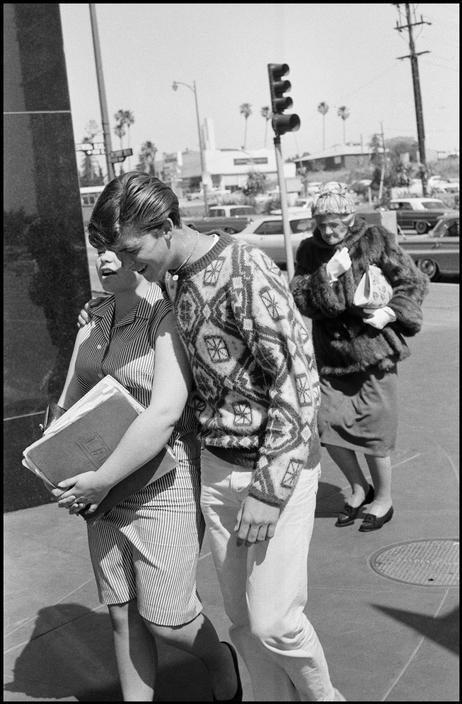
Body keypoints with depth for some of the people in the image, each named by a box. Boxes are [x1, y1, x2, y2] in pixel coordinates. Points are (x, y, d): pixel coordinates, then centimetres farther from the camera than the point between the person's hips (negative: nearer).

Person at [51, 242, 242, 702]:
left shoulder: (168, 318, -14)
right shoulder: (94, 322, 8)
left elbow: (165, 414, -24)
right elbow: (69, 402, 15)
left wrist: (100, 480, -20)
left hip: (163, 486, -6)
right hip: (104, 491, 6)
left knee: (165, 618, 4)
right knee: (123, 613, 13)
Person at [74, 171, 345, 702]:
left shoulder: (247, 273, -20)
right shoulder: (173, 282, 4)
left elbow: (299, 383, -19)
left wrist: (268, 490, -19)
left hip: (278, 464, -7)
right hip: (215, 467, 7)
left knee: (272, 621, -3)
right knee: (242, 619, 11)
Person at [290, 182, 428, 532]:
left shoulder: (377, 240, -5)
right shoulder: (309, 251, 2)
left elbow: (414, 283, -1)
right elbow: (299, 299, -6)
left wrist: (390, 312, -16)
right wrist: (327, 275, -21)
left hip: (374, 352, -3)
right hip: (331, 356, 3)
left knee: (373, 433, 2)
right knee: (329, 426, 0)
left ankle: (383, 500, 26)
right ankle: (359, 488, 27)